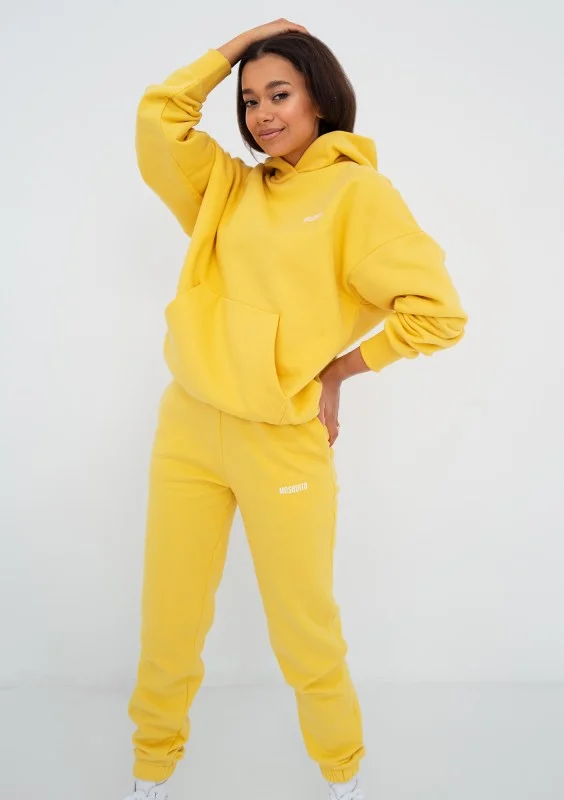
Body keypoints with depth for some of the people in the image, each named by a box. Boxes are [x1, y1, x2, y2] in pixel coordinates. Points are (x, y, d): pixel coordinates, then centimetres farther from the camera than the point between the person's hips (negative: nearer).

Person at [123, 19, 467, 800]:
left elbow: (438, 313, -10)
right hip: (189, 426, 5)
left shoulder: (358, 190, -4)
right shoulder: (230, 188, 13)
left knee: (305, 633, 10)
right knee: (168, 625, 11)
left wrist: (337, 370, -4)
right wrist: (239, 43, 10)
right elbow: (159, 117, 8)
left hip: (284, 441, -4)